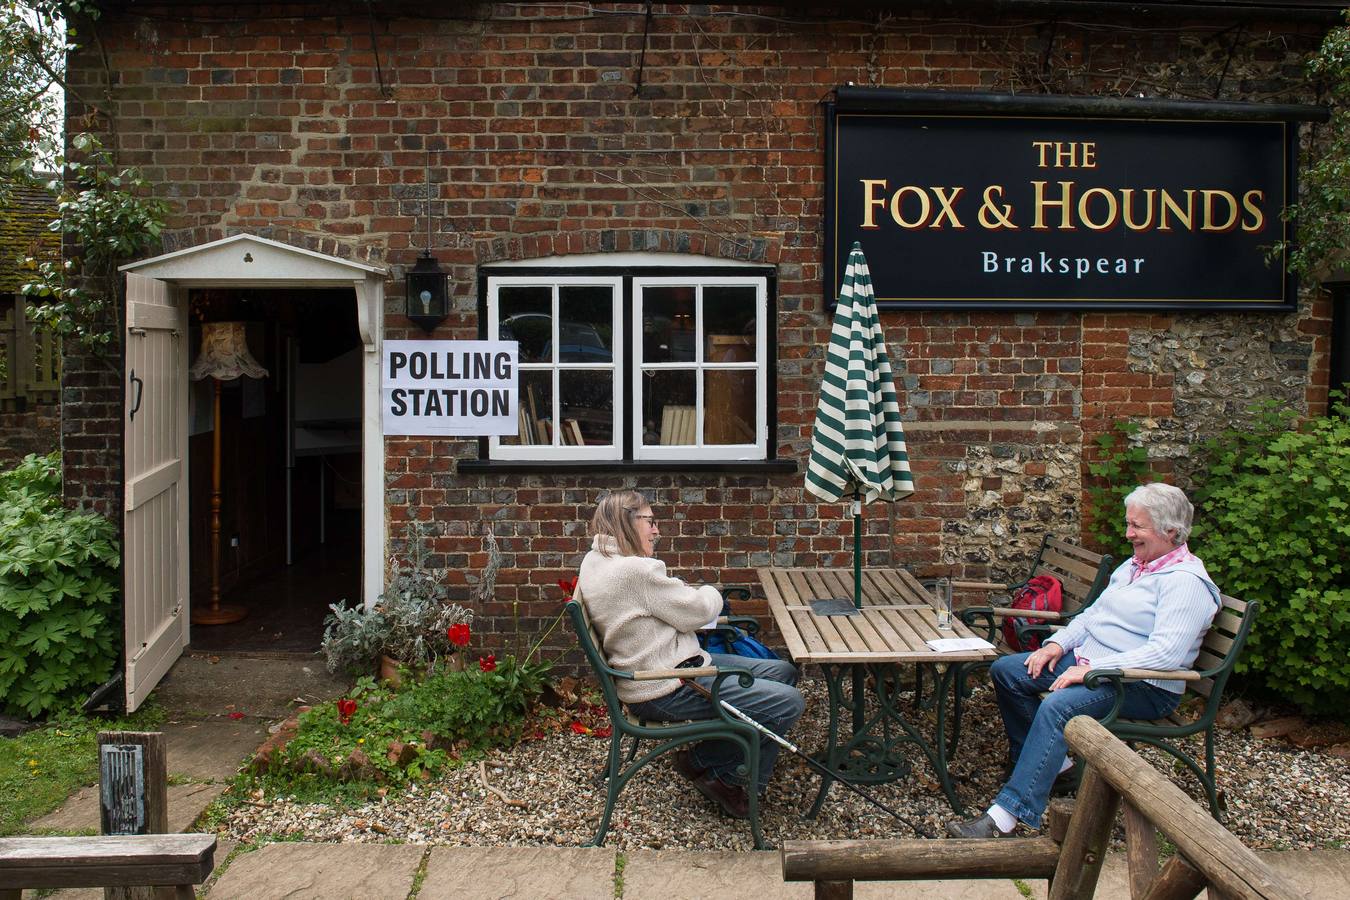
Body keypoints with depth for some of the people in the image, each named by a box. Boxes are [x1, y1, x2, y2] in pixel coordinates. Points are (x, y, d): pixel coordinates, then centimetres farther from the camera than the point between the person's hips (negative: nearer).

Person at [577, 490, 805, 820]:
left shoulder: (597, 561, 9)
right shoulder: (634, 570, -24)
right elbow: (697, 611, -14)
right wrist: (710, 593, 6)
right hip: (665, 690, -11)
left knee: (783, 672, 11)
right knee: (789, 703, -15)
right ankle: (701, 760, 4)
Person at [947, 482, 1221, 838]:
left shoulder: (1185, 581, -14)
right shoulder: (1134, 566, 17)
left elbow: (1165, 653, -25)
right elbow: (1093, 614, 21)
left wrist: (1093, 670, -26)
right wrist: (1058, 643, 3)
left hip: (1144, 686, -10)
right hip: (1090, 662, 10)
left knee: (1058, 706, -35)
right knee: (1006, 671, -1)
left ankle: (1006, 815, -37)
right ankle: (1052, 767, 7)